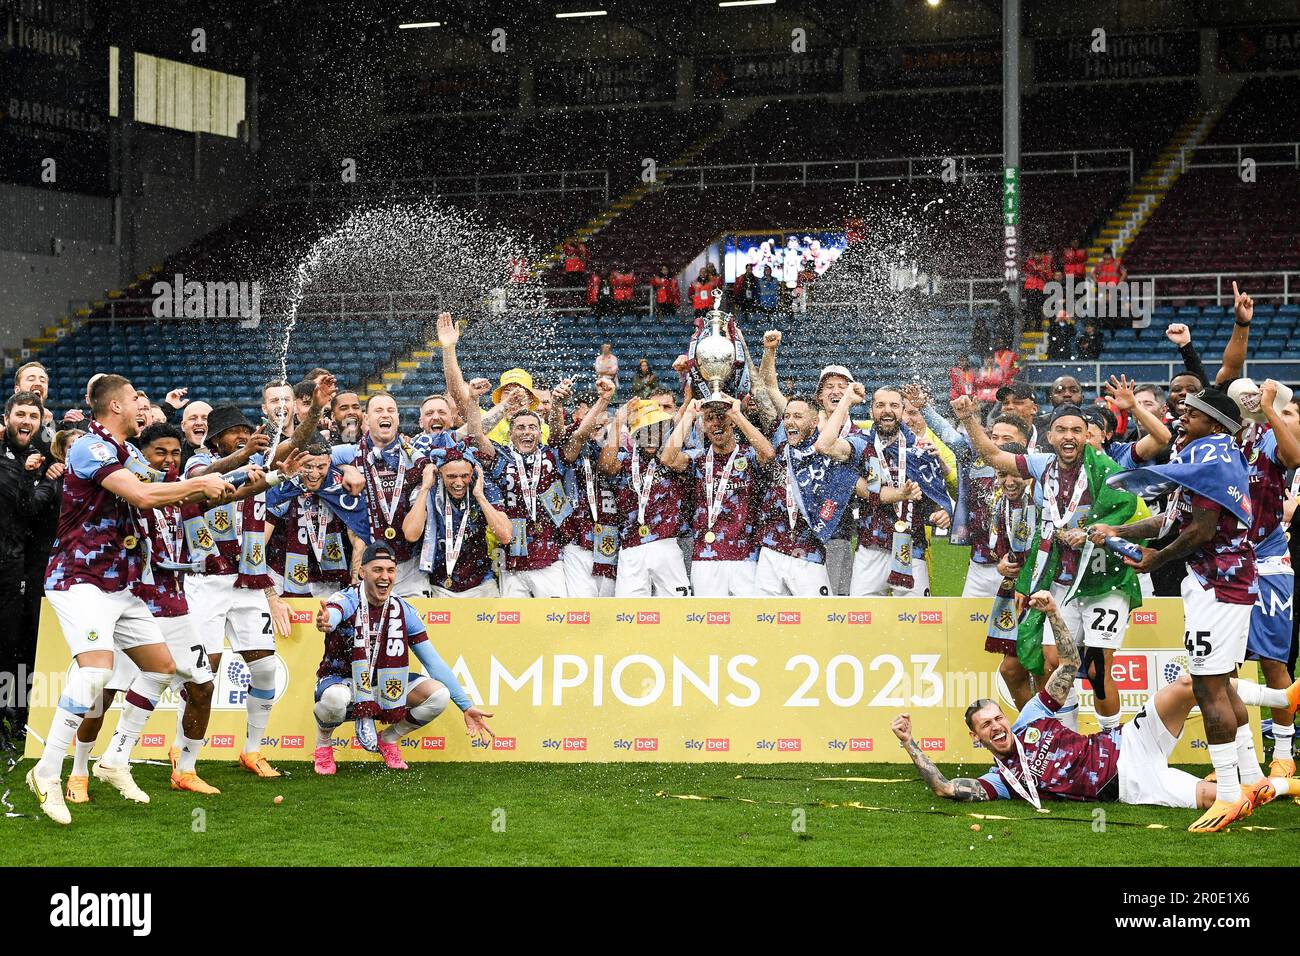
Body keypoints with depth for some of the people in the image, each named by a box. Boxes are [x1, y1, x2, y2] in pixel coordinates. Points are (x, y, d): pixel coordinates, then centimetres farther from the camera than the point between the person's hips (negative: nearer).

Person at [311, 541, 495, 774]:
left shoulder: (403, 610, -5)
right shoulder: (347, 600, -17)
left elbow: (433, 661, -3)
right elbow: (333, 614, -43)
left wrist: (466, 706, -8)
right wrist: (325, 622, -71)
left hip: (384, 688, 4)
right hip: (341, 679, -4)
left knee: (439, 695, -18)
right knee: (336, 698, -40)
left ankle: (389, 739, 8)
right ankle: (323, 744, -5)